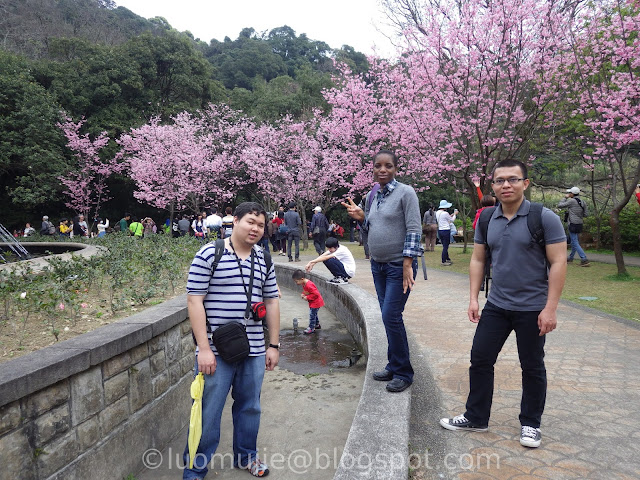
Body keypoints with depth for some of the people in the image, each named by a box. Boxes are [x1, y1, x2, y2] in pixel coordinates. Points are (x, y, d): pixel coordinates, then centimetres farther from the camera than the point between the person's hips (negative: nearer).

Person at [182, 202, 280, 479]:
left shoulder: (264, 260, 8)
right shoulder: (209, 255, -9)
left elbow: (271, 302, 13)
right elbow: (195, 300, -11)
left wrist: (273, 345, 10)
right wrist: (203, 348, -15)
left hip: (254, 351, 5)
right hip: (216, 351, -5)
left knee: (250, 407, 17)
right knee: (208, 413, 4)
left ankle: (246, 456, 38)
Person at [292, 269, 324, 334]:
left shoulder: (309, 285, -32)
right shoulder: (304, 284, 0)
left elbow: (315, 294, -32)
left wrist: (307, 297, -26)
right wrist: (303, 294, -3)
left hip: (315, 302, -10)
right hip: (312, 302, 10)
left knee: (312, 315, -4)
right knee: (314, 314, 23)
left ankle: (311, 328, 6)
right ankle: (317, 325, 39)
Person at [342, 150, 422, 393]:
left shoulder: (405, 192, -10)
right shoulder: (371, 196, 10)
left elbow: (413, 230, -14)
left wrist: (407, 264, -20)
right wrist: (361, 217, 0)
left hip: (399, 266, -6)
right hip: (378, 264, 7)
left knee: (391, 316, -9)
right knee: (388, 317, 12)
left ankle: (402, 373, 8)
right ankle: (394, 366, 25)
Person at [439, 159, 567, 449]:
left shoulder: (544, 218, -11)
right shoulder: (486, 220, 3)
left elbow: (558, 263, -12)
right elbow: (478, 260, 9)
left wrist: (550, 308, -16)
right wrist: (473, 298, 2)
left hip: (532, 308, -4)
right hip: (496, 306, 5)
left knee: (532, 367, 10)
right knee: (480, 359, 8)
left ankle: (530, 424, 29)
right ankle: (475, 418, 24)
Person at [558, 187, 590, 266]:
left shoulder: (571, 201, -14)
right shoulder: (583, 202, 6)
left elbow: (559, 205, -7)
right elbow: (585, 214, 7)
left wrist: (565, 198, 4)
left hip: (572, 224, -8)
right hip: (579, 224, 8)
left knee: (575, 243, -7)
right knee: (574, 241, 20)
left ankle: (584, 260, -13)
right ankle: (570, 258, 34)